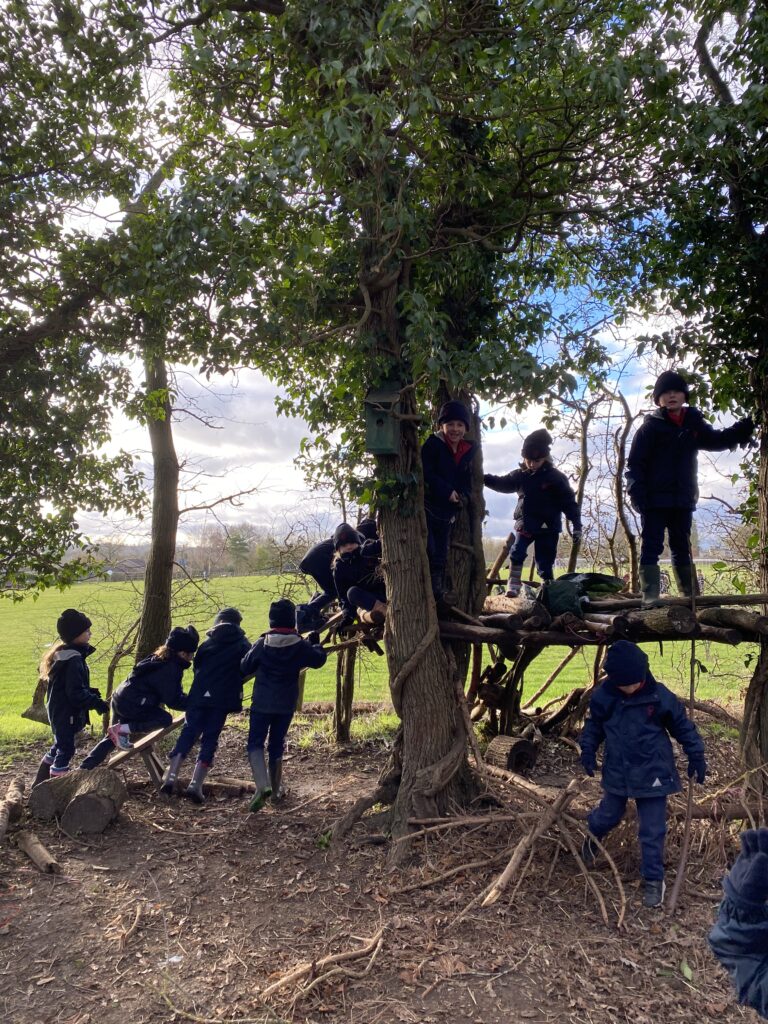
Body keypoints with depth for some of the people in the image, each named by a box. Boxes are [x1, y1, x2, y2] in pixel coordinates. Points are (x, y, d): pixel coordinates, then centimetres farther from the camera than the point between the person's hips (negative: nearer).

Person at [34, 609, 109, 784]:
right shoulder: (73, 661, -24)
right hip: (66, 714, -11)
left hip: (58, 711, 11)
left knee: (59, 747, 22)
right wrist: (97, 703, -20)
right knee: (66, 750, -2)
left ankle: (40, 784, 35)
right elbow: (76, 693, -26)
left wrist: (90, 693, 8)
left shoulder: (63, 654, 9)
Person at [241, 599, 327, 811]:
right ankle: (276, 789, 26)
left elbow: (245, 667, 0)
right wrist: (315, 643, 26)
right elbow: (319, 660, 7)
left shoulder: (261, 645, -11)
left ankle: (262, 786, -15)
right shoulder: (300, 646, -8)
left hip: (262, 703, -2)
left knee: (255, 743, 5)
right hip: (286, 705, 2)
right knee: (277, 744, 17)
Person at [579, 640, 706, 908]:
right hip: (617, 772, 2)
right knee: (608, 815, 20)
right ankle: (593, 837, 52)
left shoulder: (659, 696, -17)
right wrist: (588, 749, -7)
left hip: (652, 773, -2)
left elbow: (683, 727, -3)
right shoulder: (603, 697, -12)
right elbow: (594, 725, 5)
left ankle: (654, 881, 22)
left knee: (652, 831, 4)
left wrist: (696, 756, -2)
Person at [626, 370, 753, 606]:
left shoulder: (694, 424, 8)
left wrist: (747, 426, 9)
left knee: (682, 549, 13)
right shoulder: (651, 426, -5)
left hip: (683, 500, 6)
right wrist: (638, 495, -18)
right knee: (651, 548, -6)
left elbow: (716, 440, 22)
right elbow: (635, 463, -9)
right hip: (655, 500, -5)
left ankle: (691, 597, 20)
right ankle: (650, 600, -8)